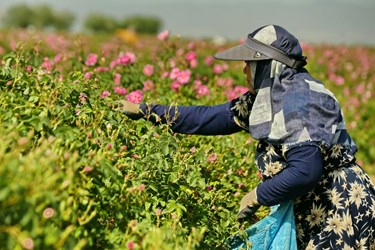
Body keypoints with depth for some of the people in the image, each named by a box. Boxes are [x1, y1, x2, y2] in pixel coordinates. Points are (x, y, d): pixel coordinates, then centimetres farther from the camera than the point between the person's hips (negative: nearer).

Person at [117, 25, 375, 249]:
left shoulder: (299, 99, -21)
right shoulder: (267, 98, 6)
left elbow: (305, 171, -29)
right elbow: (209, 117, 10)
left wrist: (257, 197, -15)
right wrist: (144, 110, 11)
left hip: (345, 213, -9)